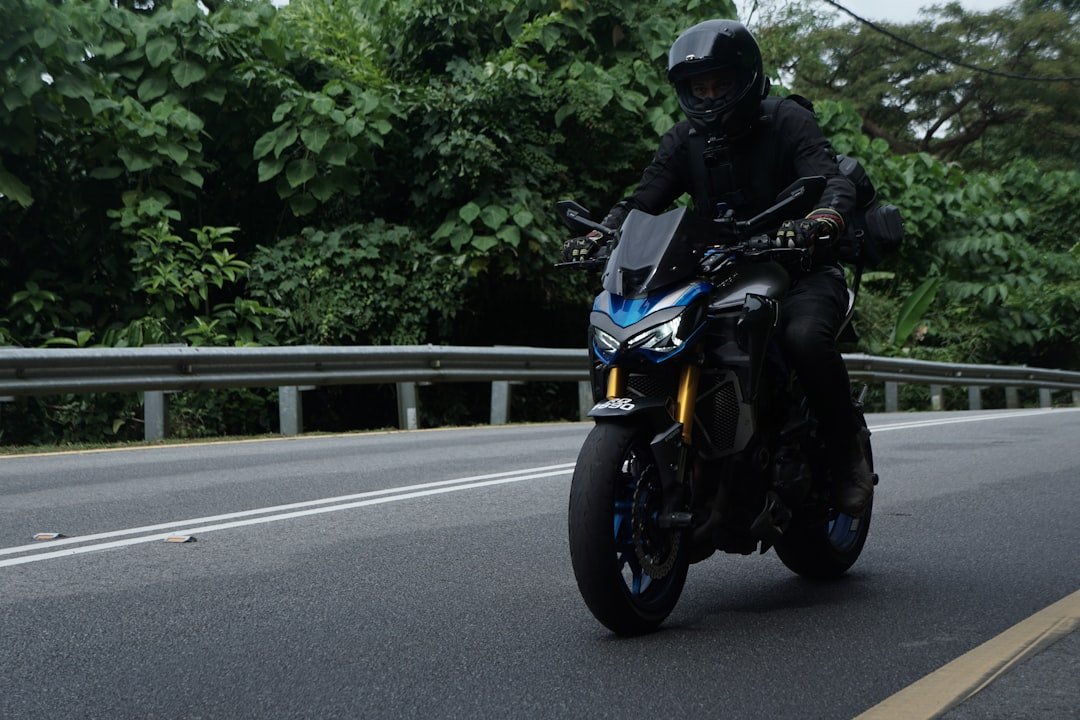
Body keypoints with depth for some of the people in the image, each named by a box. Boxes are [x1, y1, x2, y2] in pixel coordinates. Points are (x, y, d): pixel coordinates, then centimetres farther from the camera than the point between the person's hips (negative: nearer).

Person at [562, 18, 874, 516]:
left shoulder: (786, 120, -4)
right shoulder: (684, 140, 10)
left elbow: (835, 183, -19)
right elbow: (642, 201, 1)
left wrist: (819, 223, -42)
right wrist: (598, 236, -20)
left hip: (801, 271, -5)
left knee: (804, 336, -36)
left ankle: (848, 455, -16)